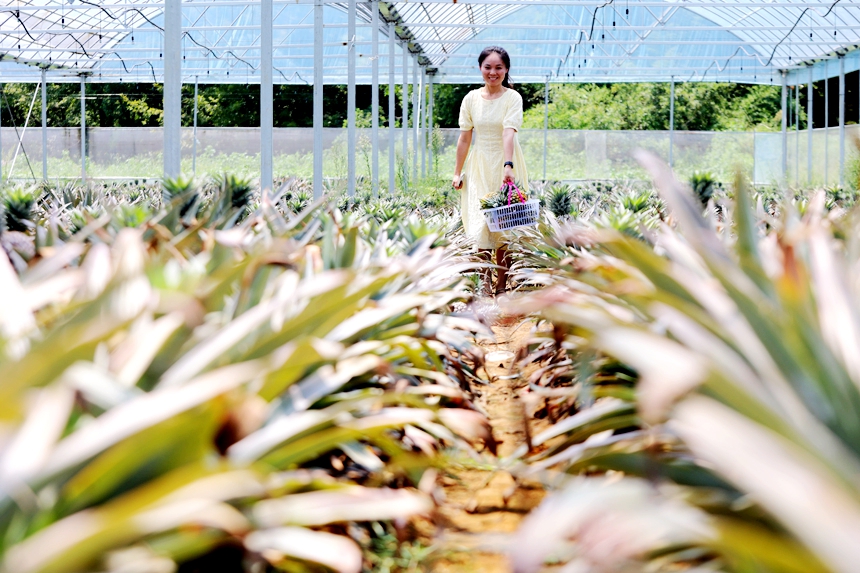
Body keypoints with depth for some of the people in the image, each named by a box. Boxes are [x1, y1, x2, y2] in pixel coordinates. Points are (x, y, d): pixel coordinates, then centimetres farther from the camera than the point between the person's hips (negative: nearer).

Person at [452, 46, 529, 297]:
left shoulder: (512, 98, -7)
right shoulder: (471, 99, 4)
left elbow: (508, 133, -22)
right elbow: (464, 138, 8)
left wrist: (508, 166, -34)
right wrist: (457, 172, 7)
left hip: (506, 165, -2)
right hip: (480, 166, 3)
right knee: (480, 223, -8)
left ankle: (501, 285, 10)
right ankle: (485, 282, -5)